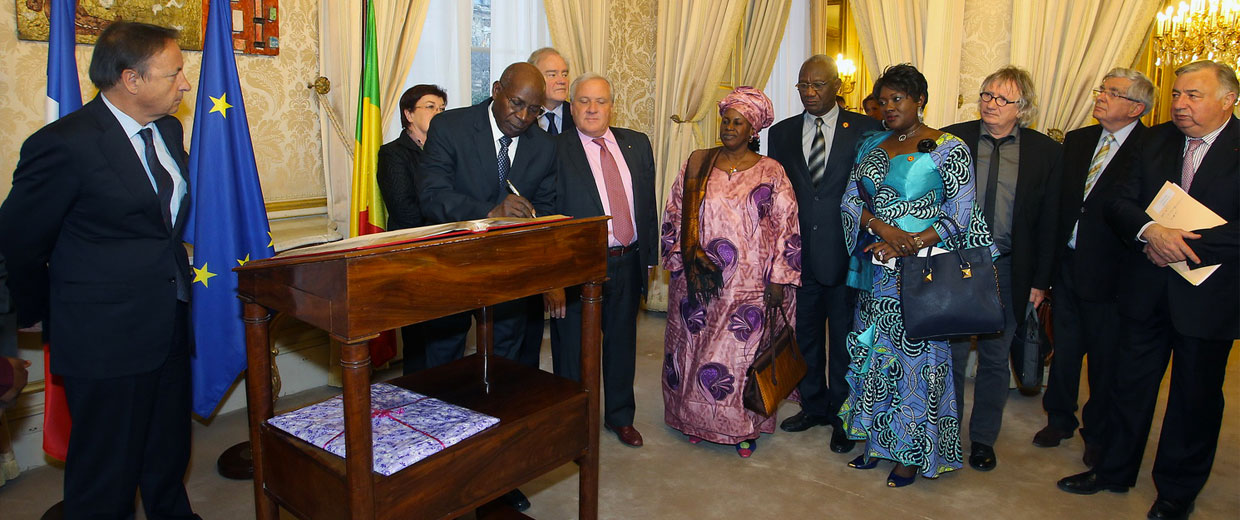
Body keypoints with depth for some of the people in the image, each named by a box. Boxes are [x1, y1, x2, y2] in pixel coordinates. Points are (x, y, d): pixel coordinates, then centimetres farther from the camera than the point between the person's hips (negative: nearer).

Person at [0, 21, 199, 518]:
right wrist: (41, 314, 5)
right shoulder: (64, 144, -17)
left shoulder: (167, 130, 6)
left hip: (170, 327, 7)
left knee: (168, 460, 22)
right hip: (106, 340, -7)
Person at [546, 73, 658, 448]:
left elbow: (649, 203, 11)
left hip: (628, 264, 5)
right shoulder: (555, 150, -8)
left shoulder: (637, 144, 7)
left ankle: (620, 416, 39)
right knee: (573, 351, 9)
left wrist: (649, 256, 8)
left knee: (622, 344, 19)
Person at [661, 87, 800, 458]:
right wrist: (682, 260, -3)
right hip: (695, 281, 2)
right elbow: (674, 215, 6)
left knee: (743, 352, 6)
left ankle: (743, 427, 25)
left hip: (749, 285, -2)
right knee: (694, 347, 11)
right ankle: (695, 419, 30)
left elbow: (787, 228, -2)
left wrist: (779, 280, -6)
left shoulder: (770, 172, -1)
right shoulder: (697, 164, 4)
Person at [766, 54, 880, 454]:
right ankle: (813, 405, 34)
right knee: (805, 333, 15)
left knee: (844, 338, 9)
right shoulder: (782, 133, 7)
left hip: (847, 253, -3)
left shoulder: (864, 129, -3)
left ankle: (842, 414, 26)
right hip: (799, 252, 3)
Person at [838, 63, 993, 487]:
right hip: (877, 272, 5)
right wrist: (882, 227, -13)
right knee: (874, 353, 11)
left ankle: (913, 452, 19)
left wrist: (911, 245, -18)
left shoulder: (949, 149, -5)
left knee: (917, 355, 3)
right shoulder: (871, 146, 10)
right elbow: (850, 202, 5)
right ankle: (877, 439, 27)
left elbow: (960, 217, -9)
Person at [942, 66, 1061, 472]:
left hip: (1007, 271, 1)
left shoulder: (1046, 152, 0)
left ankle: (983, 439, 30)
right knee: (951, 355, 7)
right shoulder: (951, 140, -2)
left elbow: (1049, 222, 3)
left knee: (995, 358, 12)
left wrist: (1041, 280, 0)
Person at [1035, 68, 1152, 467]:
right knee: (1065, 348, 17)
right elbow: (1058, 200, 7)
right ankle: (1060, 419, 35)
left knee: (1106, 358, 10)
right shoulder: (1076, 141, 7)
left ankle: (1098, 433, 29)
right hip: (1068, 264, 5)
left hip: (1109, 270, -5)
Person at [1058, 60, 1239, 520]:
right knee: (1131, 382, 14)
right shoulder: (1155, 141, 5)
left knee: (1195, 396, 11)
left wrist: (1185, 246, -23)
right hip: (1147, 287, 4)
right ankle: (1114, 470, 31)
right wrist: (1149, 232, -19)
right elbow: (1120, 202, -1)